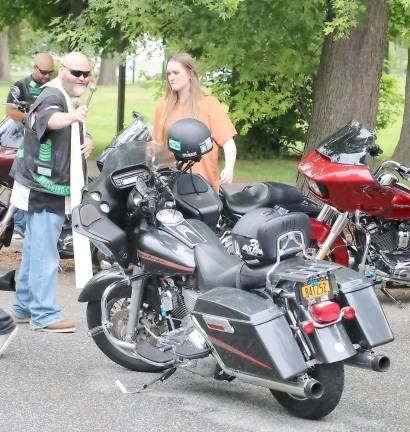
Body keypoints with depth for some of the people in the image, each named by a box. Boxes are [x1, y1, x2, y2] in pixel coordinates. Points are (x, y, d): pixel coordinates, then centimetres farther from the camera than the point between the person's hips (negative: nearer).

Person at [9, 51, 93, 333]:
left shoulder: (71, 99, 14)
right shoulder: (52, 96, -18)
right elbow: (50, 118, -42)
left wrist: (87, 142, 4)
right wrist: (71, 117, -64)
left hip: (49, 188, 10)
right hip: (44, 187, -10)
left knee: (35, 248, 17)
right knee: (45, 254, -11)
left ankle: (24, 306, 26)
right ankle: (45, 315, -10)